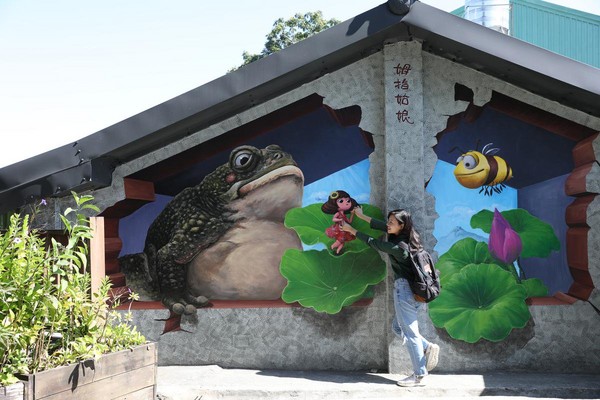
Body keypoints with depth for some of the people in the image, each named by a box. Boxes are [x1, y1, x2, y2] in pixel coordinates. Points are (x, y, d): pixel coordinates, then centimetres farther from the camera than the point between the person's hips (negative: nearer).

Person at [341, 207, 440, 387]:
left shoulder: (397, 247, -19)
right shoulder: (407, 238, 5)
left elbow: (373, 242, -8)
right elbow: (382, 226, 17)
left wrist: (352, 230, 4)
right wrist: (362, 216, 24)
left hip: (404, 288, -10)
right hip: (412, 289, 10)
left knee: (409, 332, -3)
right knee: (398, 327, 19)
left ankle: (419, 375, 3)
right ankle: (428, 347, 7)